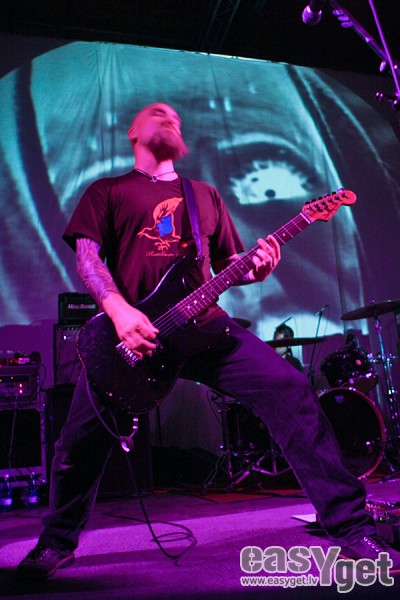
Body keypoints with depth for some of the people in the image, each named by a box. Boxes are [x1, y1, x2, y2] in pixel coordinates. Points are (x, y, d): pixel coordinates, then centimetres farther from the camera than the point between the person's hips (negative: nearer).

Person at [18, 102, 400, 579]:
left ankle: (350, 528, -7)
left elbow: (227, 265, 22)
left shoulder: (206, 195, 25)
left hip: (202, 323, 2)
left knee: (289, 388, -17)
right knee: (80, 444, -5)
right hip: (128, 327, -1)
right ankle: (56, 544, 26)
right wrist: (119, 310, -17)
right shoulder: (107, 191, 16)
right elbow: (87, 254, 2)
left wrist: (256, 268, -3)